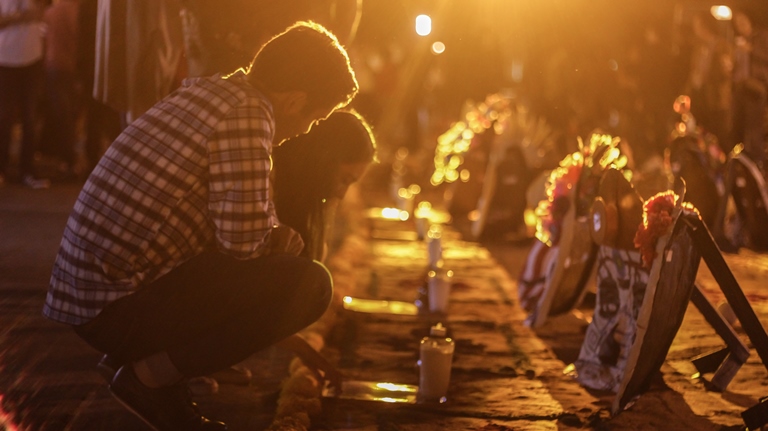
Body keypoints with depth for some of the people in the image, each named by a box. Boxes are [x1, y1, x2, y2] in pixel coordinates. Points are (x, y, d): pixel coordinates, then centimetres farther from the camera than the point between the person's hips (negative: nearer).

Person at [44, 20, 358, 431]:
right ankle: (149, 377, -7)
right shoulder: (248, 114, -14)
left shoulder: (206, 91, 16)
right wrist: (283, 241, 4)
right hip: (117, 307, -10)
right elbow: (243, 239, -22)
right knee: (309, 283, -13)